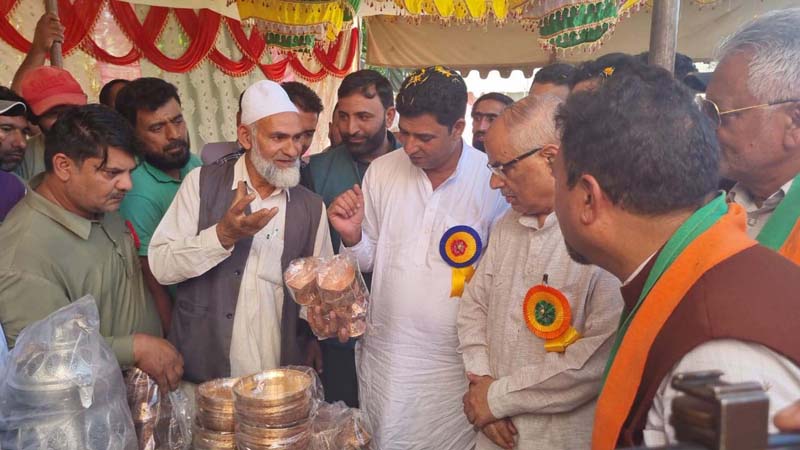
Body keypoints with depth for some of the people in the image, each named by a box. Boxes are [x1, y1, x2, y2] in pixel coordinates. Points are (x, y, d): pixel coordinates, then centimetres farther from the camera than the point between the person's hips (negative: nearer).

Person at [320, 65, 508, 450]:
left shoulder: (494, 181, -13)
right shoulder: (382, 171, -2)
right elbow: (369, 259, 6)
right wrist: (353, 236, -14)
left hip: (454, 364, -3)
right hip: (383, 357, 3)